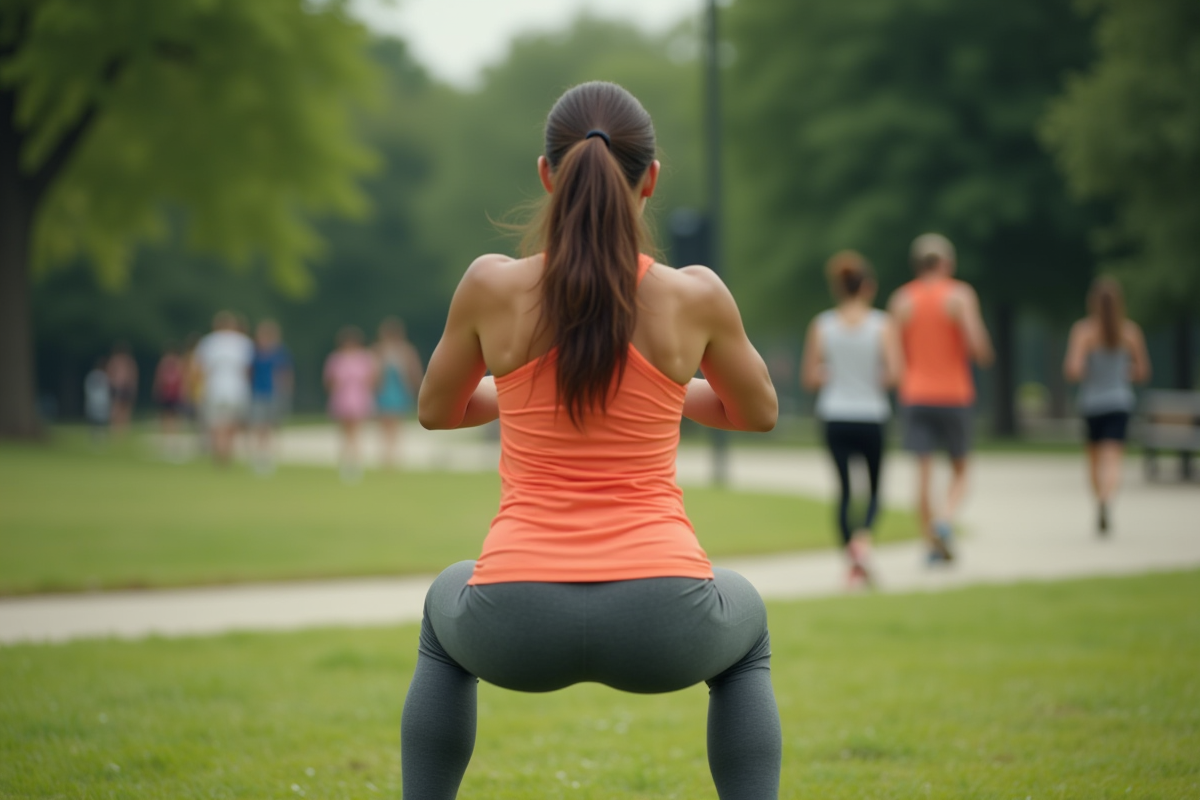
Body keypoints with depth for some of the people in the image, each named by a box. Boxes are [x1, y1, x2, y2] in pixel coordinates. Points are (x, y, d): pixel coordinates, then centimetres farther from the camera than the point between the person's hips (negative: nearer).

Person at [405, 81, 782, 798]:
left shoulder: (491, 287, 0)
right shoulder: (696, 297, 0)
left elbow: (437, 410, 18)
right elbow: (759, 412, 19)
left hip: (518, 630, 1)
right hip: (662, 629, 0)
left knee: (447, 612, 37)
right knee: (746, 630, 35)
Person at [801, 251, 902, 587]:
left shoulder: (822, 325, -1)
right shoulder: (882, 325, -7)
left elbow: (810, 378, -1)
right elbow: (894, 372, -15)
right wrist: (876, 381, 5)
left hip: (835, 417, 2)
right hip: (871, 417, -2)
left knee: (845, 489, 9)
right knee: (875, 488, 11)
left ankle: (853, 562, 3)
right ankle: (863, 537, -18)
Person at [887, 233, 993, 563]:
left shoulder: (901, 299, 3)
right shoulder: (960, 295, -5)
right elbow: (979, 347, -15)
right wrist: (981, 354, 7)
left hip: (914, 396, 2)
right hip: (954, 395, -2)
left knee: (923, 472, 1)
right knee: (959, 470, 10)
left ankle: (932, 544, 1)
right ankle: (945, 521, -16)